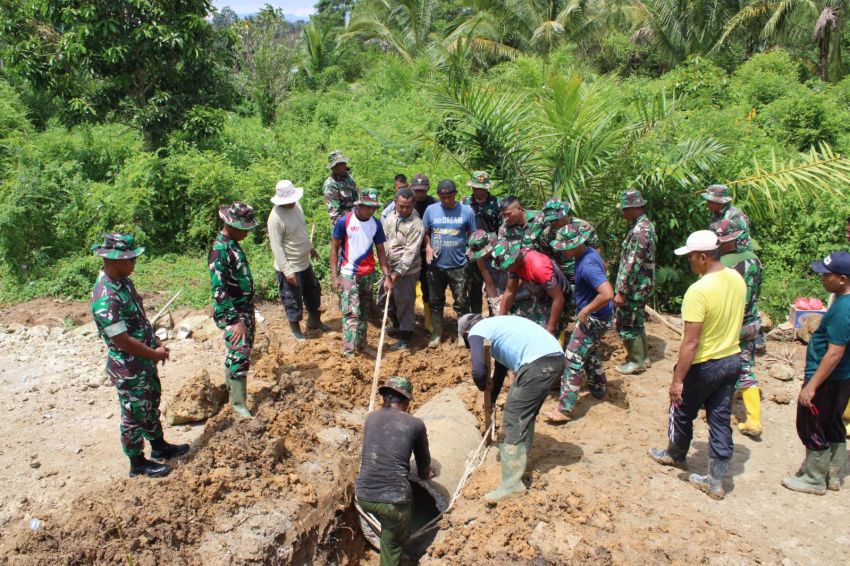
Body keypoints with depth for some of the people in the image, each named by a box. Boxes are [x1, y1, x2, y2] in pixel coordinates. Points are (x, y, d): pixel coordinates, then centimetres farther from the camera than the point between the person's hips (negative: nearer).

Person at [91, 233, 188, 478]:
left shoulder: (123, 281, -1)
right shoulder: (105, 298, -30)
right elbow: (121, 340, -27)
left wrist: (156, 342, 6)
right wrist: (155, 354, -15)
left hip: (145, 361, 9)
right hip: (129, 369, -9)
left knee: (151, 406, 25)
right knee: (135, 415, 10)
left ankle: (159, 446, 44)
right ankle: (138, 463, 29)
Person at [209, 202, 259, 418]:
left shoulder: (233, 244, 7)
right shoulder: (220, 249, -21)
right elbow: (219, 290, -24)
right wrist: (235, 321, -24)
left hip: (245, 309, 9)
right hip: (231, 313, -9)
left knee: (237, 352, 19)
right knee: (241, 357, -7)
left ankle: (231, 390, 34)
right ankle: (239, 403, 4)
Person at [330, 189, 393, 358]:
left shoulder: (376, 225, 0)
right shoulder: (344, 221, -12)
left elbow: (380, 251, 4)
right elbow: (334, 248, -7)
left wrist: (387, 276, -4)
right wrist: (334, 276, -11)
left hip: (368, 275, 5)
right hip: (348, 274, -5)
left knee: (364, 312, 14)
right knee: (351, 313, -8)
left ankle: (361, 344, 25)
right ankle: (348, 351, -4)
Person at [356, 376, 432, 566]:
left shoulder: (371, 418, 12)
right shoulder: (416, 424, 2)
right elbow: (423, 461, 18)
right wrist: (424, 475, 42)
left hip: (363, 495, 4)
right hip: (394, 498, -3)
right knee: (394, 543, 20)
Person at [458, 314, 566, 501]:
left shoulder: (476, 332, 4)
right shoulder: (495, 325, 30)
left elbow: (479, 371, -11)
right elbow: (501, 366, 39)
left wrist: (484, 386, 12)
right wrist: (491, 399, 45)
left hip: (538, 364, -9)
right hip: (555, 358, 9)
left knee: (513, 420, -2)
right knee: (525, 412, 25)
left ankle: (512, 483, -1)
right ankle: (520, 453, 43)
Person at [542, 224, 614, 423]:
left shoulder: (587, 265, -30)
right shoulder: (590, 252, 1)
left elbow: (607, 294, -39)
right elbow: (603, 267, 24)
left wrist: (585, 311, -27)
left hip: (594, 318, -10)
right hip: (595, 316, 10)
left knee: (573, 358, -8)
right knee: (589, 353, 26)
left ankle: (565, 408, -5)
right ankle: (599, 389, 45)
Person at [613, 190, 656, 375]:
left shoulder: (639, 230, -23)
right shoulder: (646, 224, 10)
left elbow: (632, 264, -25)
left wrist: (621, 291, -22)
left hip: (635, 286, -10)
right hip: (641, 284, 10)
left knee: (626, 324, 2)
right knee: (636, 321, 20)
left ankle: (636, 361, 14)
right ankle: (642, 356, 32)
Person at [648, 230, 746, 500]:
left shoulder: (699, 291, -28)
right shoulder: (738, 280, -2)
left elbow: (691, 342, -27)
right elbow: (733, 320, 11)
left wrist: (677, 380, -20)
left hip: (704, 365, -7)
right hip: (732, 359, 7)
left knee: (682, 412, 18)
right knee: (721, 419, 13)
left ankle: (676, 455, 43)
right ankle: (716, 481, 21)